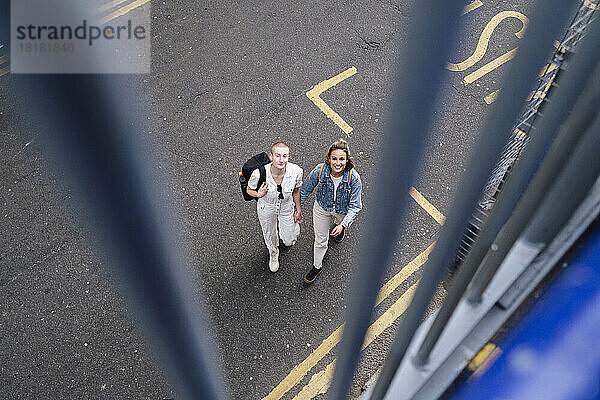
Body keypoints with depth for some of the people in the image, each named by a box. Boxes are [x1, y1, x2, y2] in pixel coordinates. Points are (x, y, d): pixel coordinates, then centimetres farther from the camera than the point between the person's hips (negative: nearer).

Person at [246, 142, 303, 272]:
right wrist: (258, 194, -35)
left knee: (289, 241, 19)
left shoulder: (296, 171, -31)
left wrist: (298, 209, 5)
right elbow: (249, 190, -13)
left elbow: (296, 191, -8)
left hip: (287, 208, 1)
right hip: (266, 208, 0)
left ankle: (294, 226, 57)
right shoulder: (259, 173, -35)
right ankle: (273, 254, 64)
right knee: (269, 235, 27)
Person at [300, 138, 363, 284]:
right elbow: (305, 190, -12)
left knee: (339, 229, 33)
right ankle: (317, 266, 41)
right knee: (320, 241, 15)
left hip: (343, 211, 0)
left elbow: (355, 206, -26)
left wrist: (343, 225, -36)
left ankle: (340, 227, 71)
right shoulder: (320, 171, -31)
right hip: (322, 208, 0)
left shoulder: (354, 178, -35)